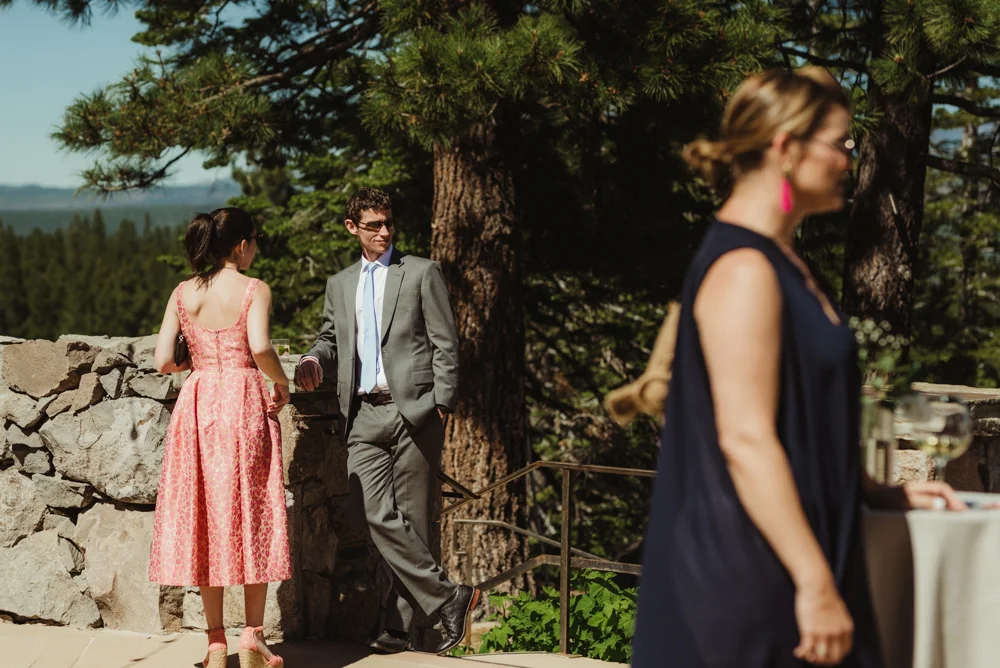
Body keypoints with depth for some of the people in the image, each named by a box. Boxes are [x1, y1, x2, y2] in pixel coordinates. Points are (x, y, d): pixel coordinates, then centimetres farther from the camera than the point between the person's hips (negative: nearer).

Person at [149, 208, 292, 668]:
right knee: (250, 512, 5)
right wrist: (281, 382, -3)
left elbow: (163, 361, 2)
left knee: (205, 514, 8)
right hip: (243, 400, -4)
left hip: (196, 403, 4)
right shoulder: (254, 290, -5)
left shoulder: (183, 293, 7)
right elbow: (260, 347, -21)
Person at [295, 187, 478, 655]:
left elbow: (445, 344, 2)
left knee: (412, 520, -1)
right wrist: (314, 361, 1)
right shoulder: (340, 285, 21)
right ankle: (449, 599, -4)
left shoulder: (421, 273, 7)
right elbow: (331, 339, 26)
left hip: (414, 410, -4)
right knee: (380, 518, -11)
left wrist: (442, 405, -7)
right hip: (364, 416, 4)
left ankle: (399, 626, 5)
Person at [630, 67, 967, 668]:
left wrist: (877, 493, 19)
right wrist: (817, 586, -24)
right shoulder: (743, 269, -18)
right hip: (752, 575, -10)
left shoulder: (779, 259, 14)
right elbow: (746, 439, -24)